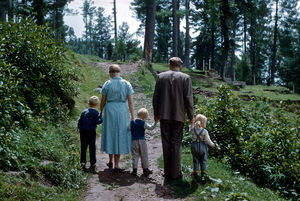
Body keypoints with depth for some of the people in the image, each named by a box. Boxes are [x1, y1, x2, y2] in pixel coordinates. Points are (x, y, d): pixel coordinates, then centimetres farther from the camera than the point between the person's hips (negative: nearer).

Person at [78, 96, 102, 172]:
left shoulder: (84, 112, 8)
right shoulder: (96, 112, -3)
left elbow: (79, 121, 6)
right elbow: (98, 121, -15)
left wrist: (79, 128, 19)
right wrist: (101, 118, 2)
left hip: (83, 131, 3)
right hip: (91, 131, -3)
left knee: (83, 148, 9)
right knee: (92, 148, 7)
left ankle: (83, 163, 4)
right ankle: (93, 164, 11)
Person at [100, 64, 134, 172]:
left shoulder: (107, 84, -2)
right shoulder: (126, 84, -1)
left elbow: (103, 101, 0)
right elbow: (130, 101, -4)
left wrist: (101, 113, 13)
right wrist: (132, 115, 1)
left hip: (109, 110, 0)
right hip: (122, 111, 0)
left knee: (110, 134, 16)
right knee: (119, 136, 6)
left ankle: (110, 161, 27)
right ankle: (116, 165, 9)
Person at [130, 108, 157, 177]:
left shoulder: (132, 122, 2)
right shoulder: (143, 123, -9)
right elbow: (151, 127, -16)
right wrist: (155, 122, -17)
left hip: (134, 141, 2)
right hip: (142, 141, -2)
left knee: (135, 156, 6)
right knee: (144, 156, 9)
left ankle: (134, 169, 0)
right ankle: (145, 169, 15)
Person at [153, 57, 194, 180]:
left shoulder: (161, 76, 2)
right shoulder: (185, 78, -4)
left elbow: (156, 97, 4)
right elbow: (188, 98, -6)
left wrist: (156, 113, 14)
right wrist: (191, 116, 3)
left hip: (164, 116, 2)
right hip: (178, 116, -1)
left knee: (166, 144, 9)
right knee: (176, 145, 6)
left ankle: (167, 173, 15)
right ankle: (175, 173, 11)